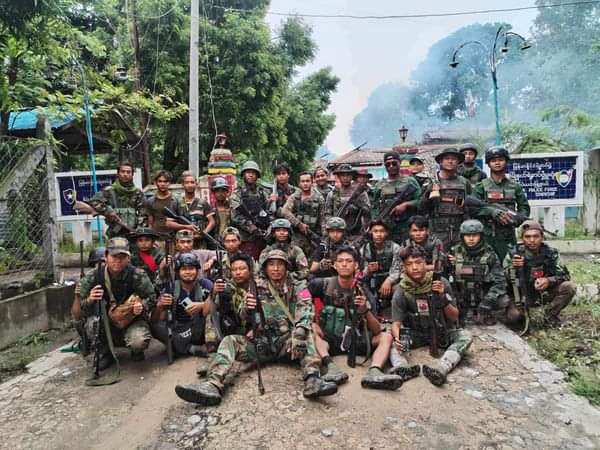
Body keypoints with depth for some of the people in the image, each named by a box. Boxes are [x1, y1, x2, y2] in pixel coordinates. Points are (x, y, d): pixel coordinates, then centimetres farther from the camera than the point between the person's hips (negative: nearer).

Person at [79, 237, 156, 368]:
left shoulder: (138, 276, -15)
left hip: (133, 320, -2)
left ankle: (136, 350, 11)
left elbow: (151, 298, -7)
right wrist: (89, 300, -26)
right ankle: (105, 353, 2)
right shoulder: (93, 277, -9)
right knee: (92, 324, -31)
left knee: (139, 342, -31)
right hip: (106, 321, 2)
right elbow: (82, 309, -3)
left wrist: (142, 306, -30)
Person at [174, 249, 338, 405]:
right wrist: (247, 308, -24)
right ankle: (213, 385, -35)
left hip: (287, 342, -2)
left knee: (305, 334, -29)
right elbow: (246, 319, 2)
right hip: (261, 342, 2)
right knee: (230, 341, -18)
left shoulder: (298, 289, 0)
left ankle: (312, 380, -45)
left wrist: (298, 336, -38)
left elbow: (304, 315, -17)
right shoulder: (258, 288, 5)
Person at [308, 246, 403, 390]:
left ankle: (373, 372, -39)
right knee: (312, 328, -27)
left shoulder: (362, 292, -2)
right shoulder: (324, 284, -5)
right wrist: (312, 321, -17)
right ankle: (330, 366, -44)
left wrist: (365, 310, -24)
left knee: (386, 336, -15)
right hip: (329, 340, -2)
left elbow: (377, 331, -6)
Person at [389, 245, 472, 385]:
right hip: (415, 334, 0)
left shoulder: (441, 283, -13)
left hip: (442, 332, 1)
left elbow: (454, 317, -8)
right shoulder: (401, 291, -14)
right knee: (391, 339, -26)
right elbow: (396, 323, -17)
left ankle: (441, 369, -46)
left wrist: (443, 298, -28)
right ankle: (401, 367, -51)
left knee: (465, 336, -27)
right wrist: (397, 338, -41)